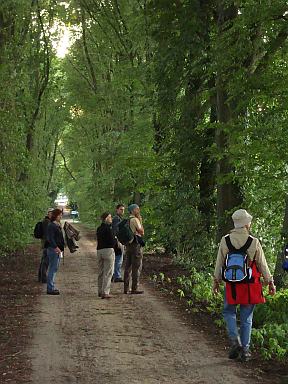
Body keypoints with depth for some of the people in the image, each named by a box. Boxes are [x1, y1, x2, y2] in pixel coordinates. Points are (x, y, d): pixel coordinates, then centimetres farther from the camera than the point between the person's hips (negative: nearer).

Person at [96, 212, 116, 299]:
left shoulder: (98, 229, 11)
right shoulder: (108, 228, -13)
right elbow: (112, 242, -17)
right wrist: (116, 239, 5)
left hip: (99, 250, 8)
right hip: (108, 250, -8)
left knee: (101, 272, 16)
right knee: (108, 273, -4)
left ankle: (100, 291, 25)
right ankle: (105, 292, -7)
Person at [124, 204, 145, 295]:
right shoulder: (135, 220, -12)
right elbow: (141, 232, -11)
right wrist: (141, 222, -3)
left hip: (128, 244, 9)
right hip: (136, 244, -9)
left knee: (128, 267, 10)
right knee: (137, 267, -5)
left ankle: (126, 288, 13)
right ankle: (134, 289, -7)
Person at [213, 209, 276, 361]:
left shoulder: (225, 241, -4)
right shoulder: (254, 242, -8)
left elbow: (219, 263, 2)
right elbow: (262, 265, -1)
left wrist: (216, 281, 13)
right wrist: (270, 282, 9)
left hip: (232, 286, 1)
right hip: (250, 286, 0)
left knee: (229, 312, 18)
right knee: (246, 318, 9)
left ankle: (235, 341, -1)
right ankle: (245, 350, 13)